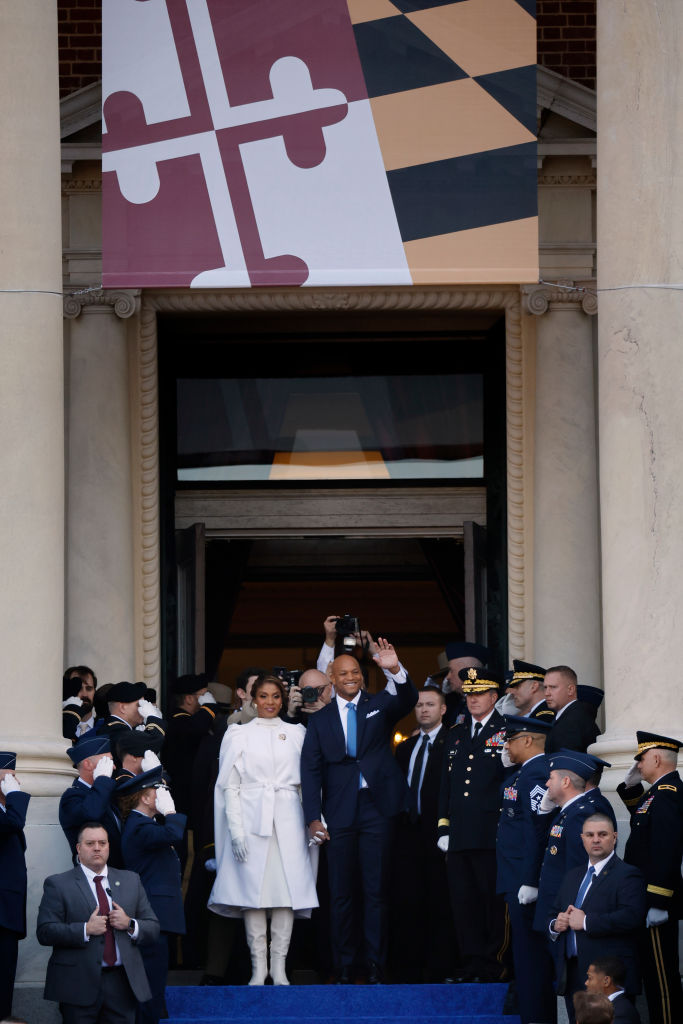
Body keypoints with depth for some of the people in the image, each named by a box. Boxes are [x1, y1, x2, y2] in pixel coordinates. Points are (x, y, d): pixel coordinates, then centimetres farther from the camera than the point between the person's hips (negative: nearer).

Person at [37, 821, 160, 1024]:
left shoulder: (130, 881, 16)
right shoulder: (58, 884, 3)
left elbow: (153, 929, 14)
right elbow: (45, 932, -7)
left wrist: (130, 924, -6)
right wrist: (86, 930, -17)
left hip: (122, 984, 3)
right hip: (79, 985, -3)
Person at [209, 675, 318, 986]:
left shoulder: (297, 733, 12)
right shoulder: (239, 734, 8)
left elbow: (307, 781, 11)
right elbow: (230, 785, 4)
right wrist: (236, 828, -6)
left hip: (288, 819, 1)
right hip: (252, 817, -1)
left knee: (287, 889, -4)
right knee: (253, 891, -5)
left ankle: (279, 967, 0)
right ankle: (259, 967, -1)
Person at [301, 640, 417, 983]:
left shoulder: (379, 705, 8)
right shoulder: (320, 721, 9)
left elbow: (408, 700, -13)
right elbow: (310, 771, 5)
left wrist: (395, 670, -34)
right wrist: (314, 818, -6)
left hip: (377, 809, -1)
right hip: (339, 813, 1)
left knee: (376, 890, 1)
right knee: (341, 893, 5)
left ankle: (375, 965, 4)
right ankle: (343, 966, 10)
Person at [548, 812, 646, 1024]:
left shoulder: (627, 875, -3)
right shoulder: (572, 876, 22)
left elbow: (632, 917, -19)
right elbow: (554, 913, 27)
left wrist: (586, 922, -16)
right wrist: (556, 924, 2)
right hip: (574, 978, 7)